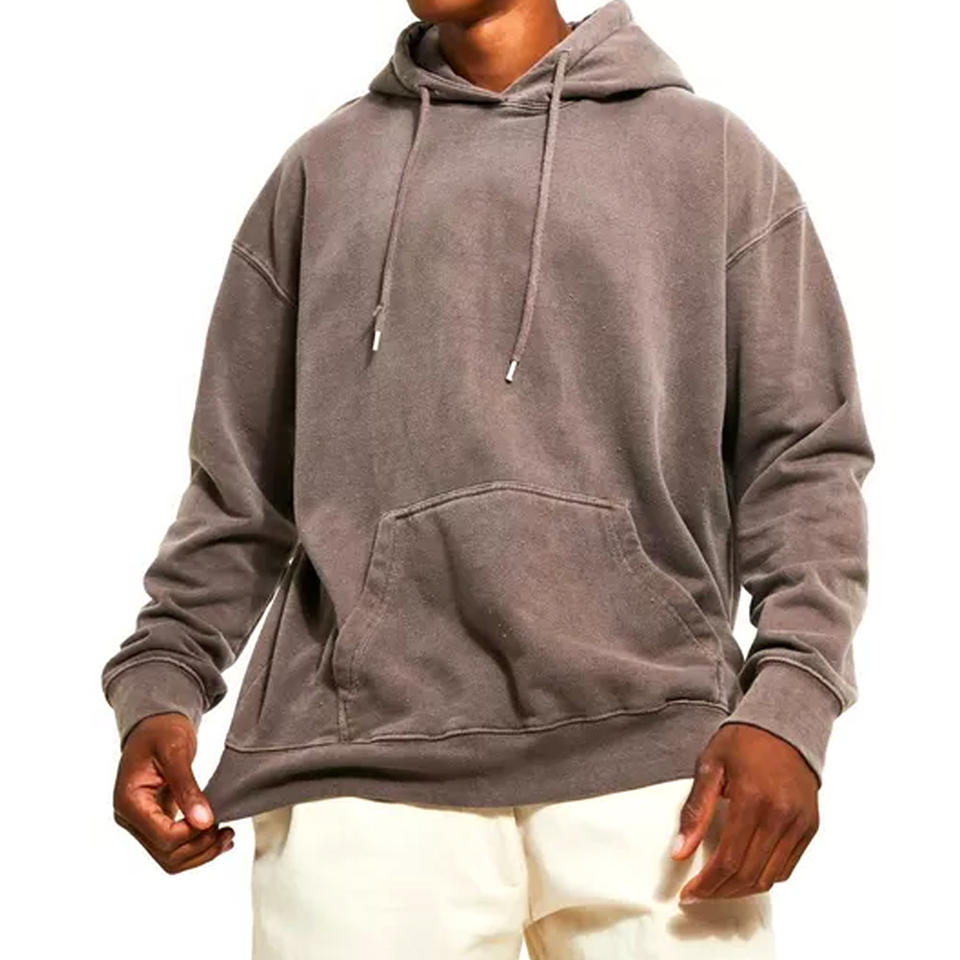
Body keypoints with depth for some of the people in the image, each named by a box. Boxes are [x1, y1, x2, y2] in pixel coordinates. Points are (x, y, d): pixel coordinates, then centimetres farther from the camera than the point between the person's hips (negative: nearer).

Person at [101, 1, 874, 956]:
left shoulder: (713, 155, 14)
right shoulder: (322, 171, 18)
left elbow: (804, 453, 8)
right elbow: (240, 476, 18)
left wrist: (790, 698, -7)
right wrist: (161, 675, 2)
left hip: (648, 752, 0)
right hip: (361, 764, 1)